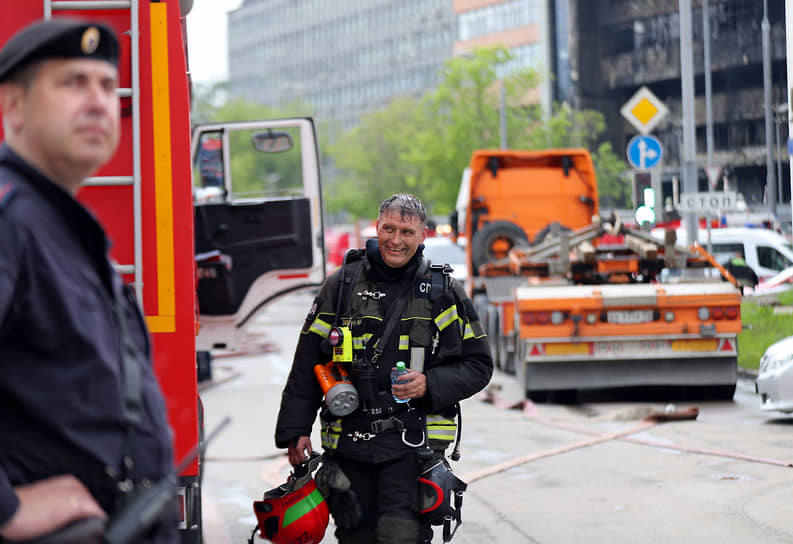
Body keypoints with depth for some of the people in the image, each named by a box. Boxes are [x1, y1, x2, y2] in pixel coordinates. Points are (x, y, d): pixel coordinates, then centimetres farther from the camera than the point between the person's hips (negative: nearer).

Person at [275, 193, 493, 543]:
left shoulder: (445, 293, 5)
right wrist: (295, 431, 2)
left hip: (412, 443, -2)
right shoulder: (342, 285, 6)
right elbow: (307, 363, 8)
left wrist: (430, 384, -9)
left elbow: (478, 366, 9)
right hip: (349, 443, 2)